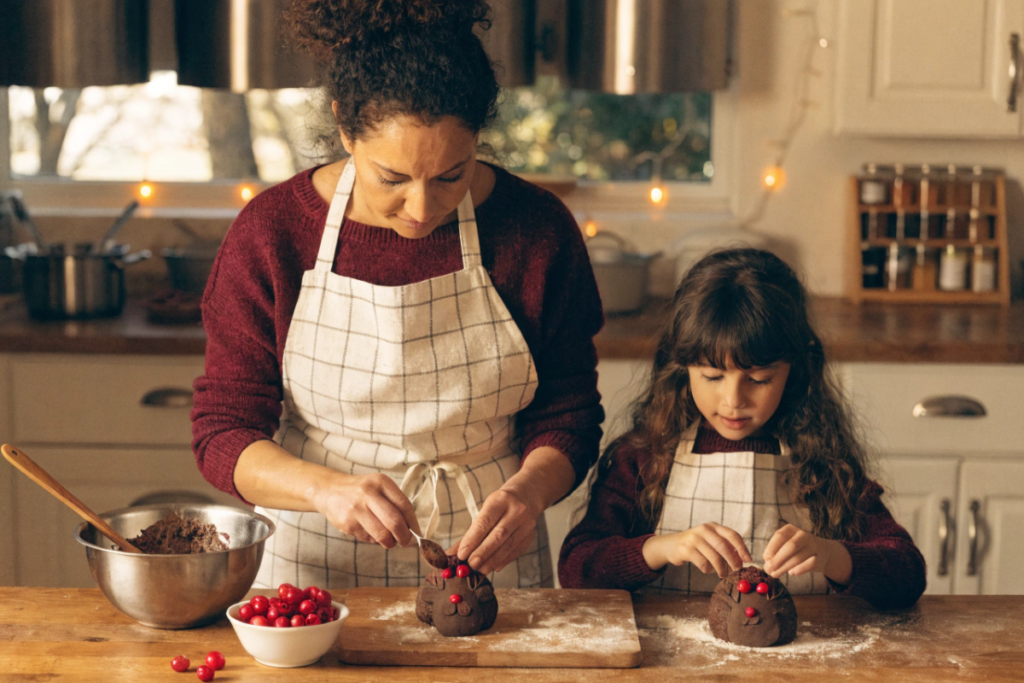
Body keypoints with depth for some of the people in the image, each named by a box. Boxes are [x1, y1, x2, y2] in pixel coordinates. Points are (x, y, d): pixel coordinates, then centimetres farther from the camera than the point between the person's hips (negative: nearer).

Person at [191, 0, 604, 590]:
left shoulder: (538, 229, -7)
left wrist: (528, 491, -19)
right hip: (312, 564, 0)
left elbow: (567, 415, 3)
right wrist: (327, 489, -25)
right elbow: (223, 433, -5)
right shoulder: (270, 232, -8)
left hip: (483, 559, 0)